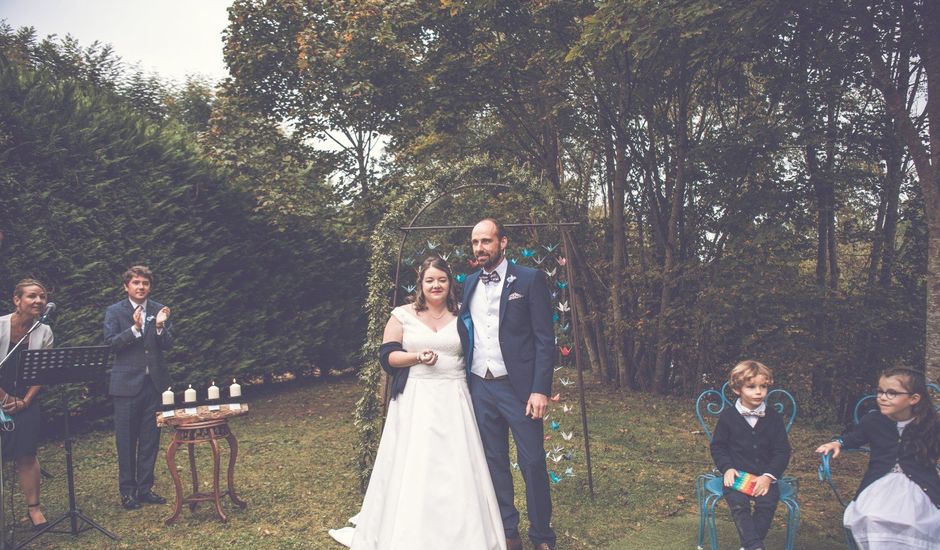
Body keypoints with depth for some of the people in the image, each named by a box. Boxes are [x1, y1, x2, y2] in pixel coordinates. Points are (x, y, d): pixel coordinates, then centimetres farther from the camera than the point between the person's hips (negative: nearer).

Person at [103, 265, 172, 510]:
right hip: (127, 382, -3)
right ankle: (127, 490, 16)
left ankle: (145, 488, 20)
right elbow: (110, 343, -9)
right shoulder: (114, 311, 0)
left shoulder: (160, 310, 6)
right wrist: (135, 328, -22)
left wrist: (160, 326, -17)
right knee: (126, 439, 5)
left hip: (154, 381, 3)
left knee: (150, 439, 9)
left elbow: (167, 345, 2)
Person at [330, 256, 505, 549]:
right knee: (412, 468, 2)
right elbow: (387, 356, -2)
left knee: (456, 468, 3)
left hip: (453, 401, 2)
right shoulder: (402, 315, 2)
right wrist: (417, 356, -18)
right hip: (415, 401, -1)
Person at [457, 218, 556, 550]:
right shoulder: (468, 284, 11)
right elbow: (465, 335, 13)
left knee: (533, 463, 1)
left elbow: (545, 338, -8)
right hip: (480, 387, 5)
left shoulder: (530, 280, -4)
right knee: (494, 463, 13)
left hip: (518, 386, -4)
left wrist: (540, 389, -15)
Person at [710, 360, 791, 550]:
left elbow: (782, 451, 4)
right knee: (738, 503, -27)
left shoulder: (773, 417, 4)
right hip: (736, 473, -1)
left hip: (765, 476, 1)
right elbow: (718, 447, 7)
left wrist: (768, 476, -10)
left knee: (768, 502, -25)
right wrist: (727, 468, -11)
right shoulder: (728, 416, 1)